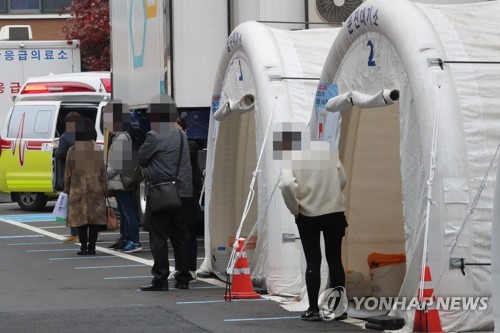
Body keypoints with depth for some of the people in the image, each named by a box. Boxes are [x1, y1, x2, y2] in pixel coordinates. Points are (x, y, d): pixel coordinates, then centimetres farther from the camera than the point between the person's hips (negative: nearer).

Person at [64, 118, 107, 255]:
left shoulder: (73, 151, -5)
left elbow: (68, 172, -1)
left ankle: (84, 247, -2)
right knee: (95, 218, 6)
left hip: (78, 190, -1)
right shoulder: (97, 150, -1)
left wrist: (67, 190, 9)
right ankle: (92, 247, 4)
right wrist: (104, 189, 9)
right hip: (95, 189, 2)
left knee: (80, 218, 3)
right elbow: (103, 172, 2)